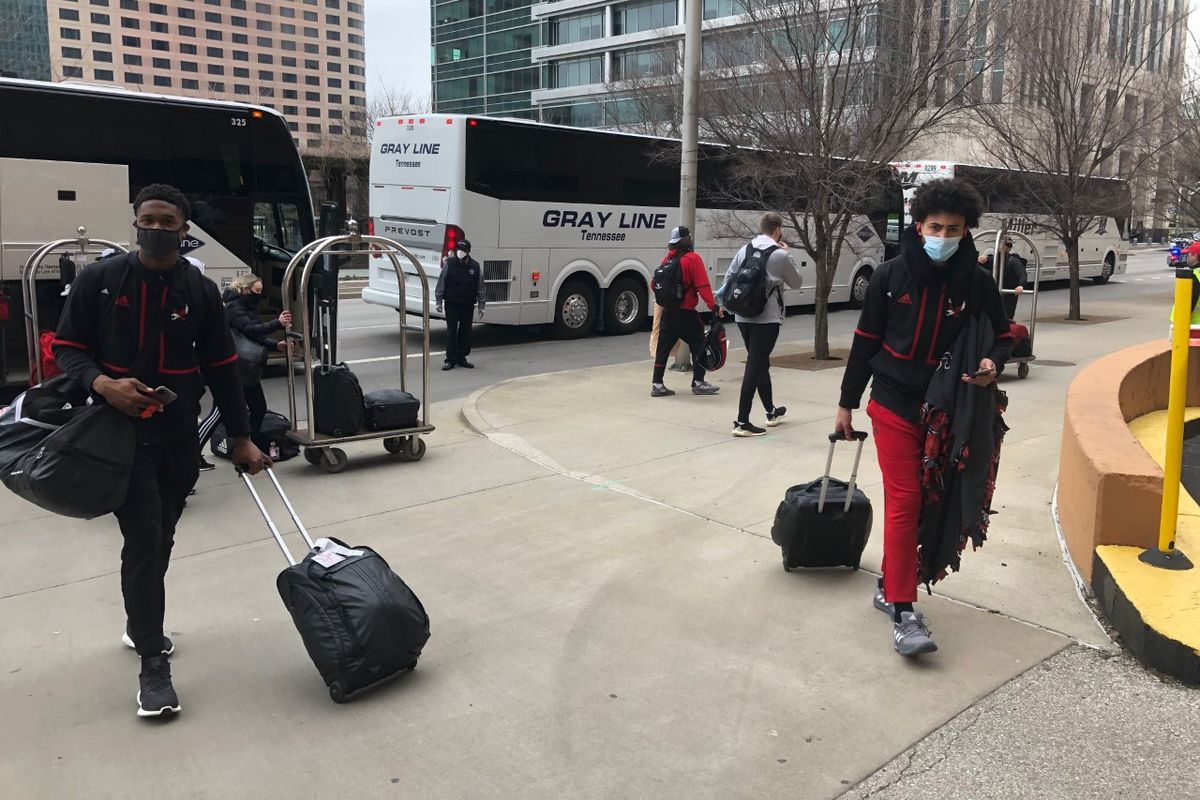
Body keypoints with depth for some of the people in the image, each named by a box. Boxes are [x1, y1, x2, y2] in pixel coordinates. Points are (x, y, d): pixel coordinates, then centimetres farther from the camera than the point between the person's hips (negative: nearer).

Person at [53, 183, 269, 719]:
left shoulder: (201, 291, 1)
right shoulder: (99, 280, -4)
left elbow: (221, 369, 5)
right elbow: (67, 348, 0)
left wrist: (241, 439, 4)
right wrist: (103, 384, -22)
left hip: (179, 434, 3)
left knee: (159, 539, 13)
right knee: (144, 537, -11)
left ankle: (140, 625, 38)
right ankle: (153, 663, -2)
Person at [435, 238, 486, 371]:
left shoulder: (475, 266, 1)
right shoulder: (449, 264, -4)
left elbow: (481, 288, 7)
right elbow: (441, 284, 1)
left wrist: (481, 306, 6)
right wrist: (439, 302, -1)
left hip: (468, 305, 2)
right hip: (451, 304, -2)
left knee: (466, 332, 7)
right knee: (451, 332, 0)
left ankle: (461, 358, 18)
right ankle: (450, 360, 4)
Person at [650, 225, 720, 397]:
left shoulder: (667, 260, 8)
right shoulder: (693, 259, -10)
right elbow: (702, 285, -18)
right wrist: (713, 305, -19)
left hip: (667, 312, 6)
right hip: (686, 313, -6)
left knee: (663, 348, 8)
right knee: (698, 346, 6)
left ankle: (657, 385, 8)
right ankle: (698, 383, 8)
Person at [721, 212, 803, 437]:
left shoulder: (745, 250, 7)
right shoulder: (780, 255, -8)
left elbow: (728, 279, 8)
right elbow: (796, 283, 7)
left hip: (743, 317, 6)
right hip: (767, 319, -6)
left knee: (760, 362, 19)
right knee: (755, 366, -6)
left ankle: (771, 411, 34)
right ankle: (742, 422, -8)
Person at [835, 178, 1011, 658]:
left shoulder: (977, 282, -3)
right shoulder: (891, 276, -6)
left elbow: (1001, 336, 10)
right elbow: (865, 341, 1)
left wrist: (993, 362, -15)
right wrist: (847, 403, 5)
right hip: (894, 404, -2)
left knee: (924, 503, 9)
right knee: (903, 501, -8)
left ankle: (890, 583, 27)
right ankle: (903, 613, -6)